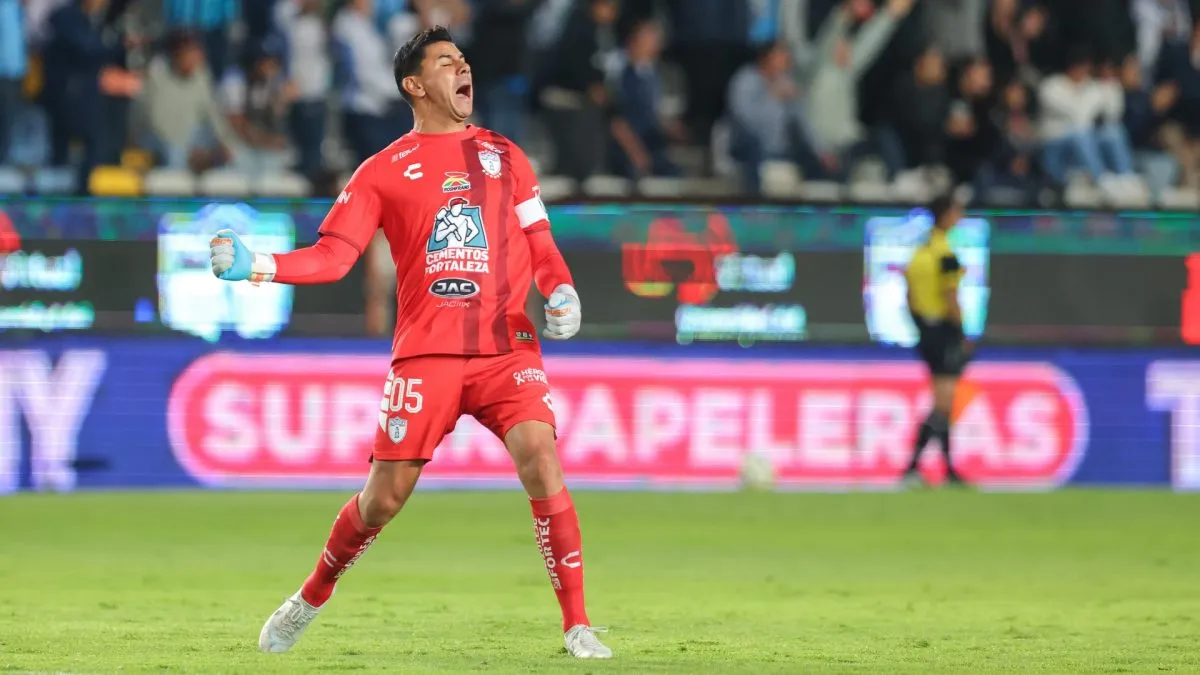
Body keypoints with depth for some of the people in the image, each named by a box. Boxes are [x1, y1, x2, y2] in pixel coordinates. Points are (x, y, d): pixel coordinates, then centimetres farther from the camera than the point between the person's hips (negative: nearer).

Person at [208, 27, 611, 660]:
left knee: (540, 457, -21)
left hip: (506, 347, 1)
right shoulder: (383, 171, 7)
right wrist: (259, 266, -15)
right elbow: (332, 255, 0)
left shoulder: (505, 156, 14)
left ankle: (577, 625, -16)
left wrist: (561, 292, -6)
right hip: (425, 352, -1)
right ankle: (311, 598, 27)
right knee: (384, 495, -1)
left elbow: (540, 246, 15)